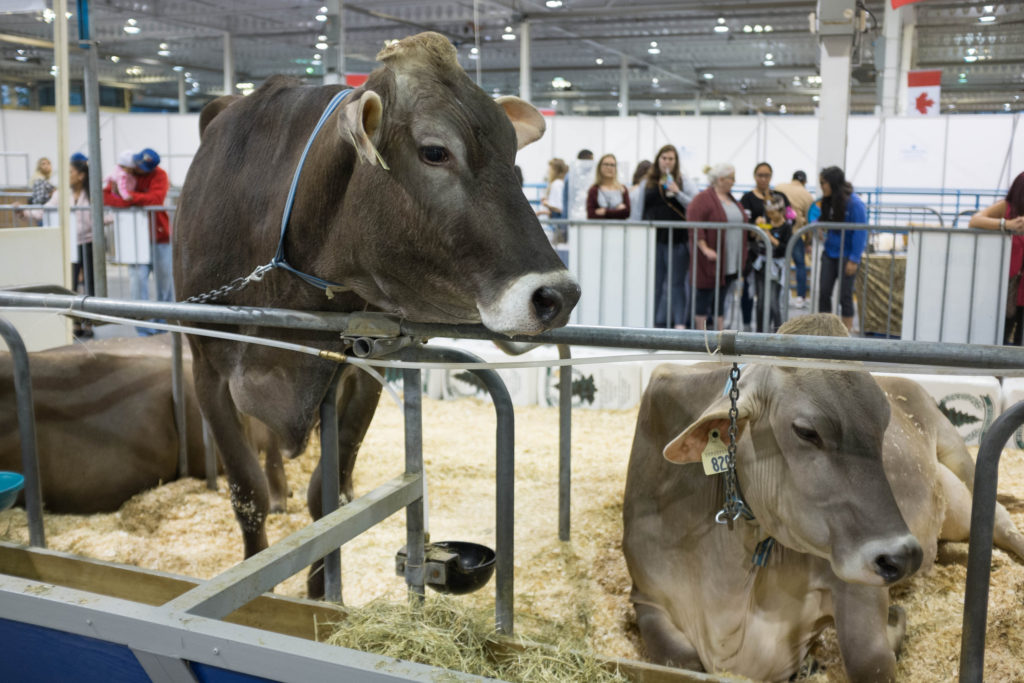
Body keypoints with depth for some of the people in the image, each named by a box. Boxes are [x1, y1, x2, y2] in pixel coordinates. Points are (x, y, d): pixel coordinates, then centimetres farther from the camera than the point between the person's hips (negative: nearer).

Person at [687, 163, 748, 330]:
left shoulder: (731, 199, 17)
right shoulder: (703, 199, -9)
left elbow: (741, 223, 25)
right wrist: (705, 249, -25)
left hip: (731, 263, 8)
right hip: (711, 260, -8)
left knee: (721, 298, 11)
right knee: (705, 297, -1)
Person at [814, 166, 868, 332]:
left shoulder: (854, 204, -15)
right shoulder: (827, 201, 4)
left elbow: (860, 233, -14)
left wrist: (854, 260, -17)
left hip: (846, 256, -6)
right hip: (829, 253, 6)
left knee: (845, 295, 1)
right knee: (823, 292, 4)